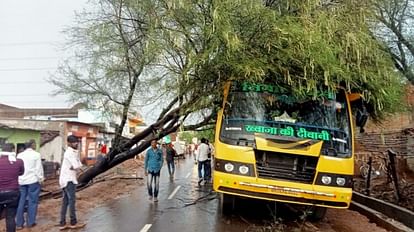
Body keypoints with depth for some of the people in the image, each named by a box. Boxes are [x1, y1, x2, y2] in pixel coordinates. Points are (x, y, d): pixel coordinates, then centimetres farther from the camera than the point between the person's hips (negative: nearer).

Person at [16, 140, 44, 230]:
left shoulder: (19, 155, 9)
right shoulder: (36, 154, -7)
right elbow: (38, 168, -8)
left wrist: (18, 178, 18)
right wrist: (40, 179, 1)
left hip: (21, 181, 5)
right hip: (33, 180, -5)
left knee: (21, 201, 10)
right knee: (32, 201, 4)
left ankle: (19, 223, 13)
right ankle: (30, 222, 8)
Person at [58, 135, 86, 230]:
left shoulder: (74, 152, 16)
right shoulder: (70, 152, -14)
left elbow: (79, 166, 10)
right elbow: (77, 166, -21)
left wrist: (73, 167, -8)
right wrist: (75, 167, -1)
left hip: (65, 179, 9)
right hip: (69, 179, -9)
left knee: (65, 202, 10)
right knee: (72, 200, -2)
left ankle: (62, 224, 13)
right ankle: (73, 222, 5)